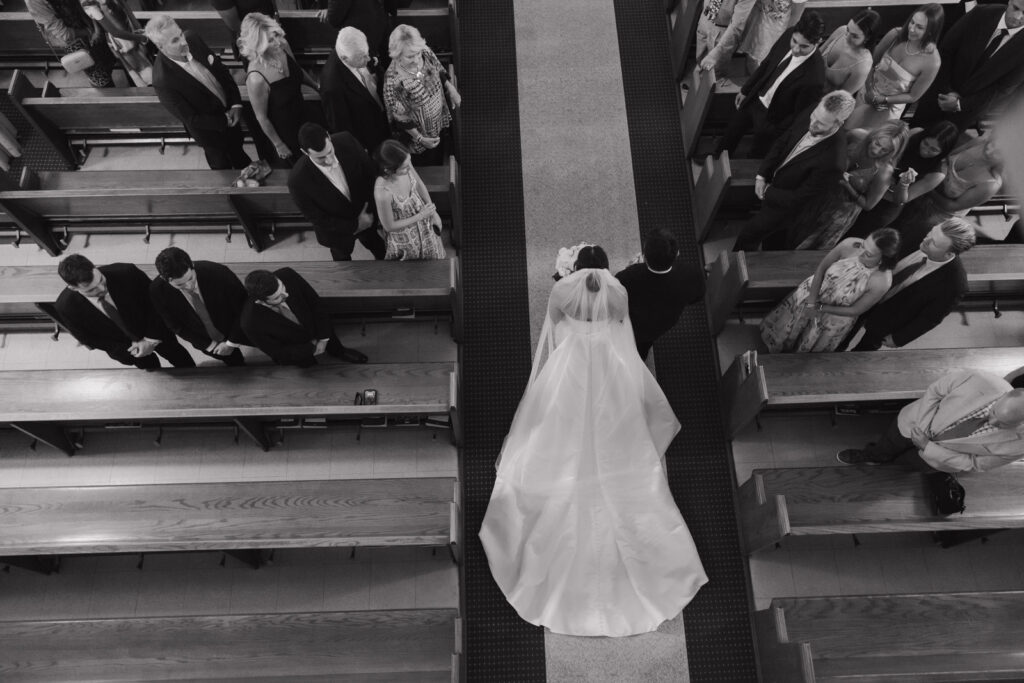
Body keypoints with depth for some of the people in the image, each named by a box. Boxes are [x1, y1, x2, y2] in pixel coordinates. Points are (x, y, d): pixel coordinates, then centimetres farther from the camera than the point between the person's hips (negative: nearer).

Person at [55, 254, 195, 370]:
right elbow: (88, 339, -14)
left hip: (155, 331, 0)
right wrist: (128, 349, -17)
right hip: (122, 344, 1)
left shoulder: (126, 273, -37)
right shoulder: (65, 307, -30)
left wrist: (151, 339, -21)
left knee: (177, 356, 25)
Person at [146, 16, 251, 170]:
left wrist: (236, 104, -15)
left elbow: (221, 69, -6)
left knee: (237, 151, 31)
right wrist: (224, 121, -20)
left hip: (230, 112, 5)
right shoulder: (163, 81, -35)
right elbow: (191, 119, -25)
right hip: (210, 130, -5)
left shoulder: (192, 39, -19)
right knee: (222, 165, 21)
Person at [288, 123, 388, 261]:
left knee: (372, 241, 32)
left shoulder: (346, 141, -29)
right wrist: (355, 226, -20)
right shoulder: (297, 180, -37)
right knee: (342, 257, 30)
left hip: (365, 216, 2)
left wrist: (370, 210, -14)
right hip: (337, 229, -2)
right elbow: (317, 218, -23)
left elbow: (371, 171, -13)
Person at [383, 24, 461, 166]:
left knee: (438, 158, 31)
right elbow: (400, 117, -24)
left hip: (440, 122, 6)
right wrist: (420, 138, -19)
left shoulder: (426, 53, -20)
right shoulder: (393, 81, -35)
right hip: (418, 132, -6)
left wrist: (452, 90, -4)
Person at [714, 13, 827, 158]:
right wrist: (745, 90, 10)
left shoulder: (814, 78, -36)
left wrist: (772, 133, -12)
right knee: (728, 137, 24)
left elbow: (800, 116, -22)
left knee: (755, 155, 18)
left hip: (772, 118, -5)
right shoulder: (788, 35, -19)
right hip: (753, 100, 5)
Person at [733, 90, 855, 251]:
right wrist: (761, 175, -9)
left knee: (748, 235, 9)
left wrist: (768, 193, -14)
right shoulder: (808, 117, -19)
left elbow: (798, 199, -26)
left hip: (786, 206, -5)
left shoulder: (832, 163, -38)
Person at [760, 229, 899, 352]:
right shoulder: (849, 245, -31)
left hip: (837, 314, -2)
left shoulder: (881, 282, -36)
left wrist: (820, 308, -17)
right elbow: (821, 268, -14)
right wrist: (812, 301, -18)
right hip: (814, 290, 2)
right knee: (782, 327, 19)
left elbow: (855, 310, -20)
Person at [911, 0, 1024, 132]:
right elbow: (945, 50, -8)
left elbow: (1003, 89, -14)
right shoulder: (980, 14, -15)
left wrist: (960, 105, -19)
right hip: (939, 94, 2)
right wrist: (947, 90, -14)